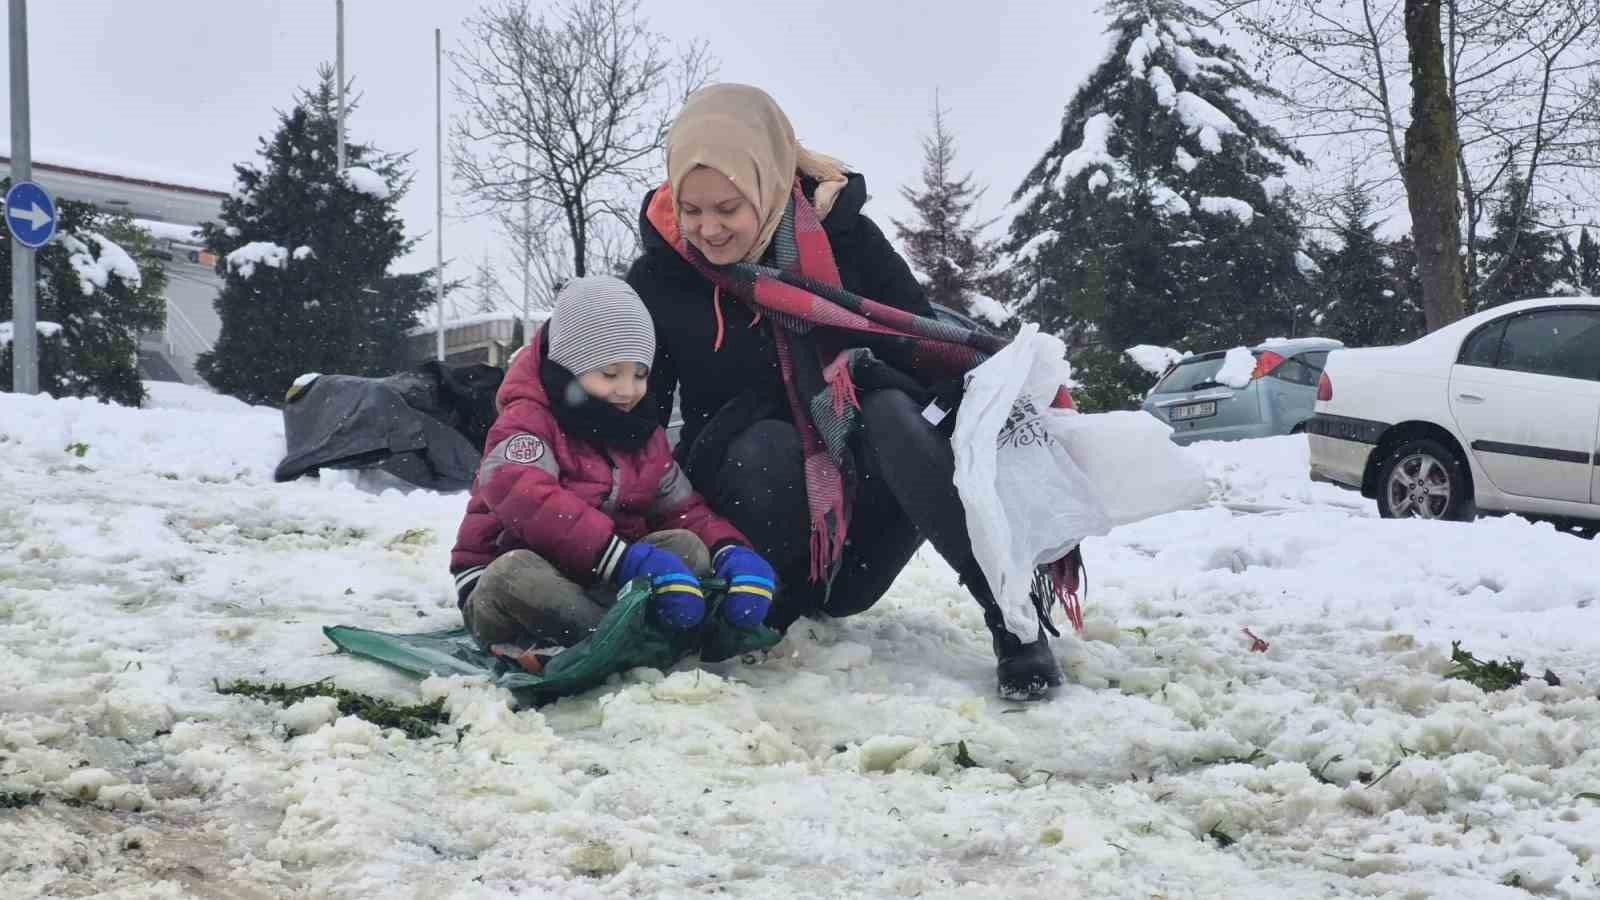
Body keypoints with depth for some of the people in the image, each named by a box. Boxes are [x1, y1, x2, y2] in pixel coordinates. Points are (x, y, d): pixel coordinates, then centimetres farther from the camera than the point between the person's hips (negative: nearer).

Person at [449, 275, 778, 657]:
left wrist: (731, 552, -19)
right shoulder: (527, 421, -12)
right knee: (516, 573, -39)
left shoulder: (644, 437, 11)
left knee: (688, 546, -17)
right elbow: (529, 502, -31)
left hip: (602, 584, 6)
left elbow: (683, 508, 6)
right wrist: (625, 559, -43)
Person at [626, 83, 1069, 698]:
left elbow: (930, 348, -5)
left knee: (892, 414, -31)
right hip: (748, 507, 0)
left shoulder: (843, 235, -5)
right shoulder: (659, 278, -4)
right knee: (767, 446, -33)